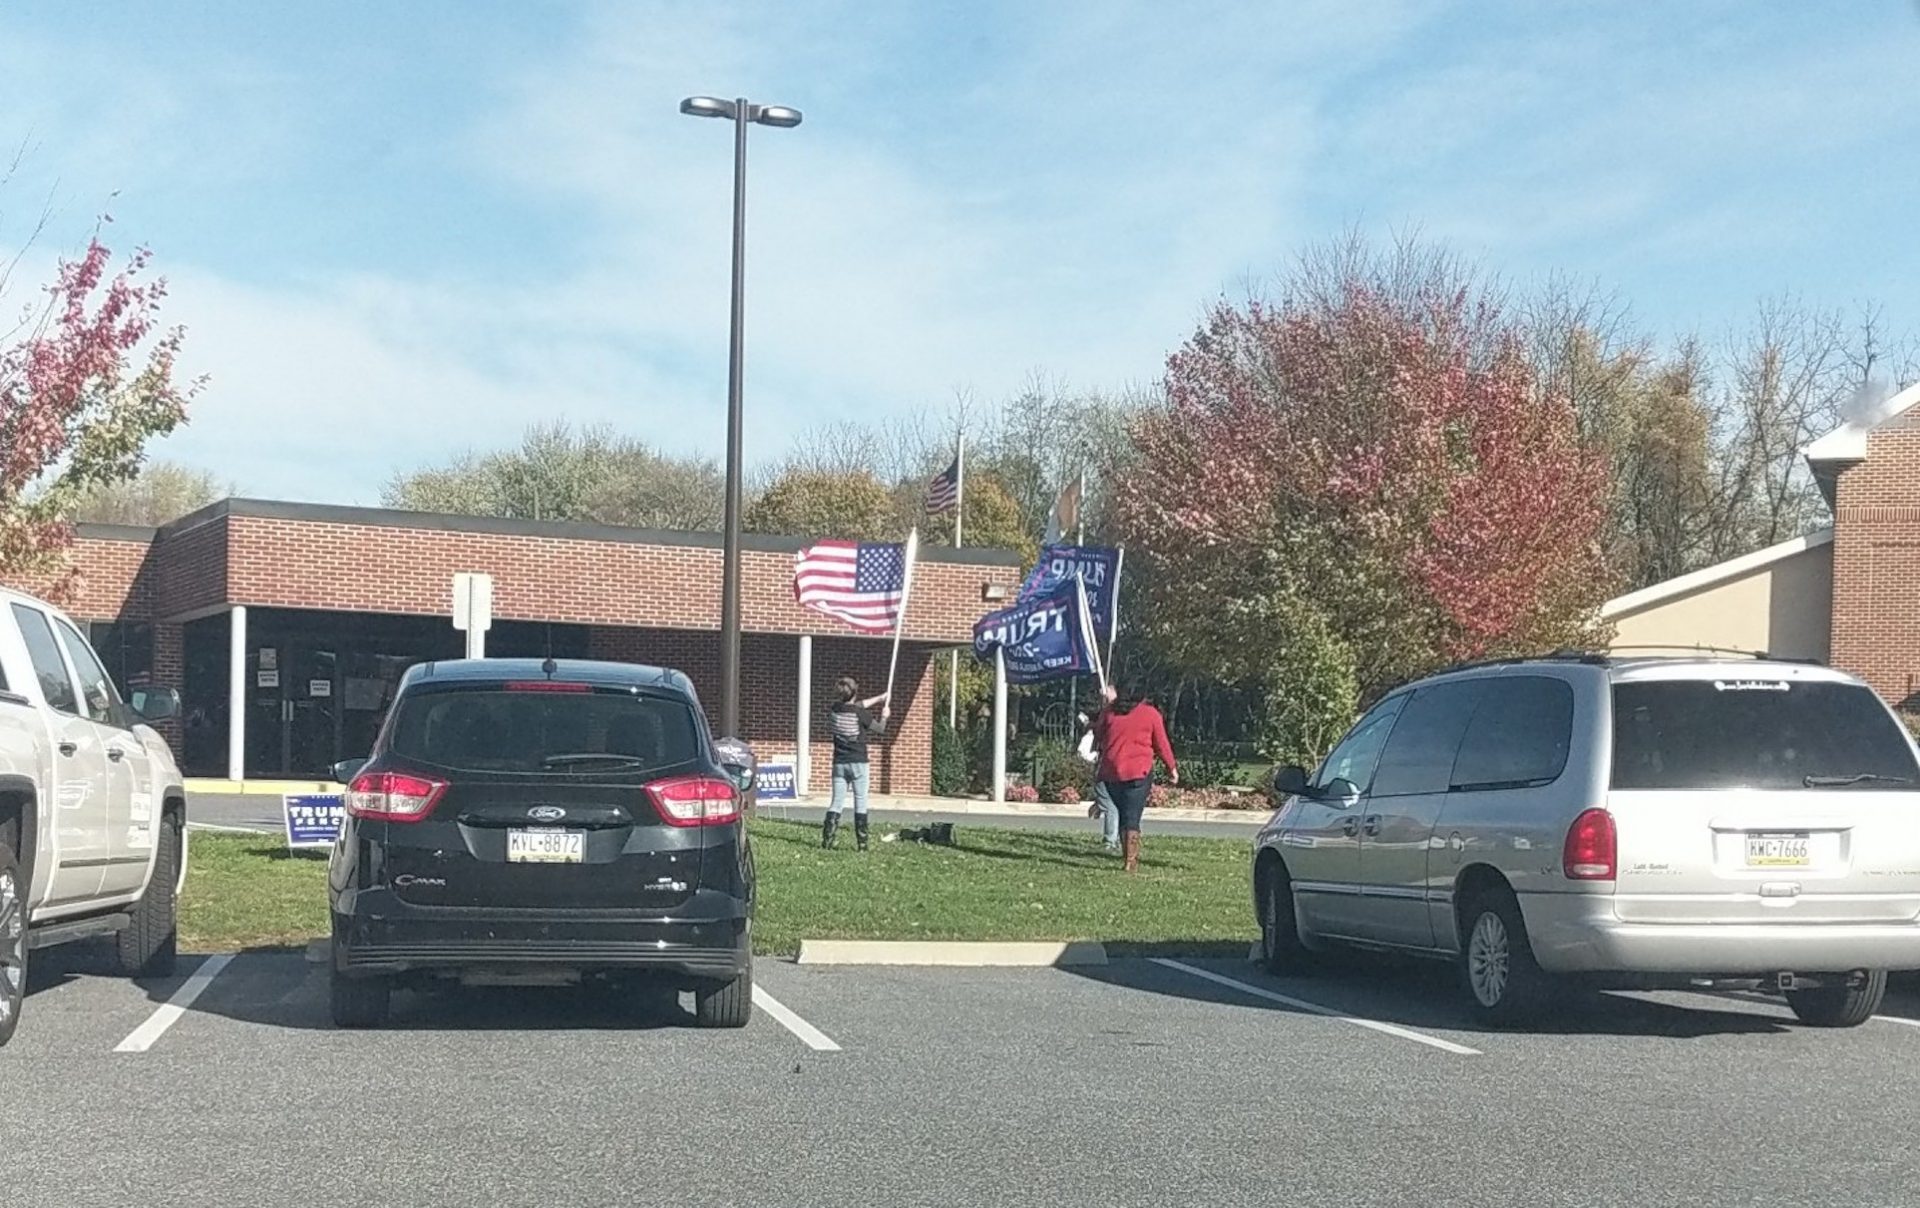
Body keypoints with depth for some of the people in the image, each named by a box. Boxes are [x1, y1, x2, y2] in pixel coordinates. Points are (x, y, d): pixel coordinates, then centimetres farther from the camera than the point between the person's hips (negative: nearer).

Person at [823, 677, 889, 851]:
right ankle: (862, 843, 2)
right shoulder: (861, 714, -13)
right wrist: (884, 716, 22)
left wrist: (879, 698, 24)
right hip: (858, 763, -3)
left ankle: (827, 840, -1)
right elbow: (880, 729, 1)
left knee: (836, 802, 7)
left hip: (839, 763, 4)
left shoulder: (833, 710, -1)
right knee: (860, 803, 3)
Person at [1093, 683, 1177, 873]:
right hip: (1138, 772, -3)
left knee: (1124, 816, 15)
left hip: (1111, 773, 3)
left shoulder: (1110, 712, 7)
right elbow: (1161, 745, 3)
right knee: (1132, 818, -5)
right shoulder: (1151, 714, -1)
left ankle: (1130, 859, 16)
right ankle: (1131, 862, -12)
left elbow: (1099, 736, 22)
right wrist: (1172, 768, 17)